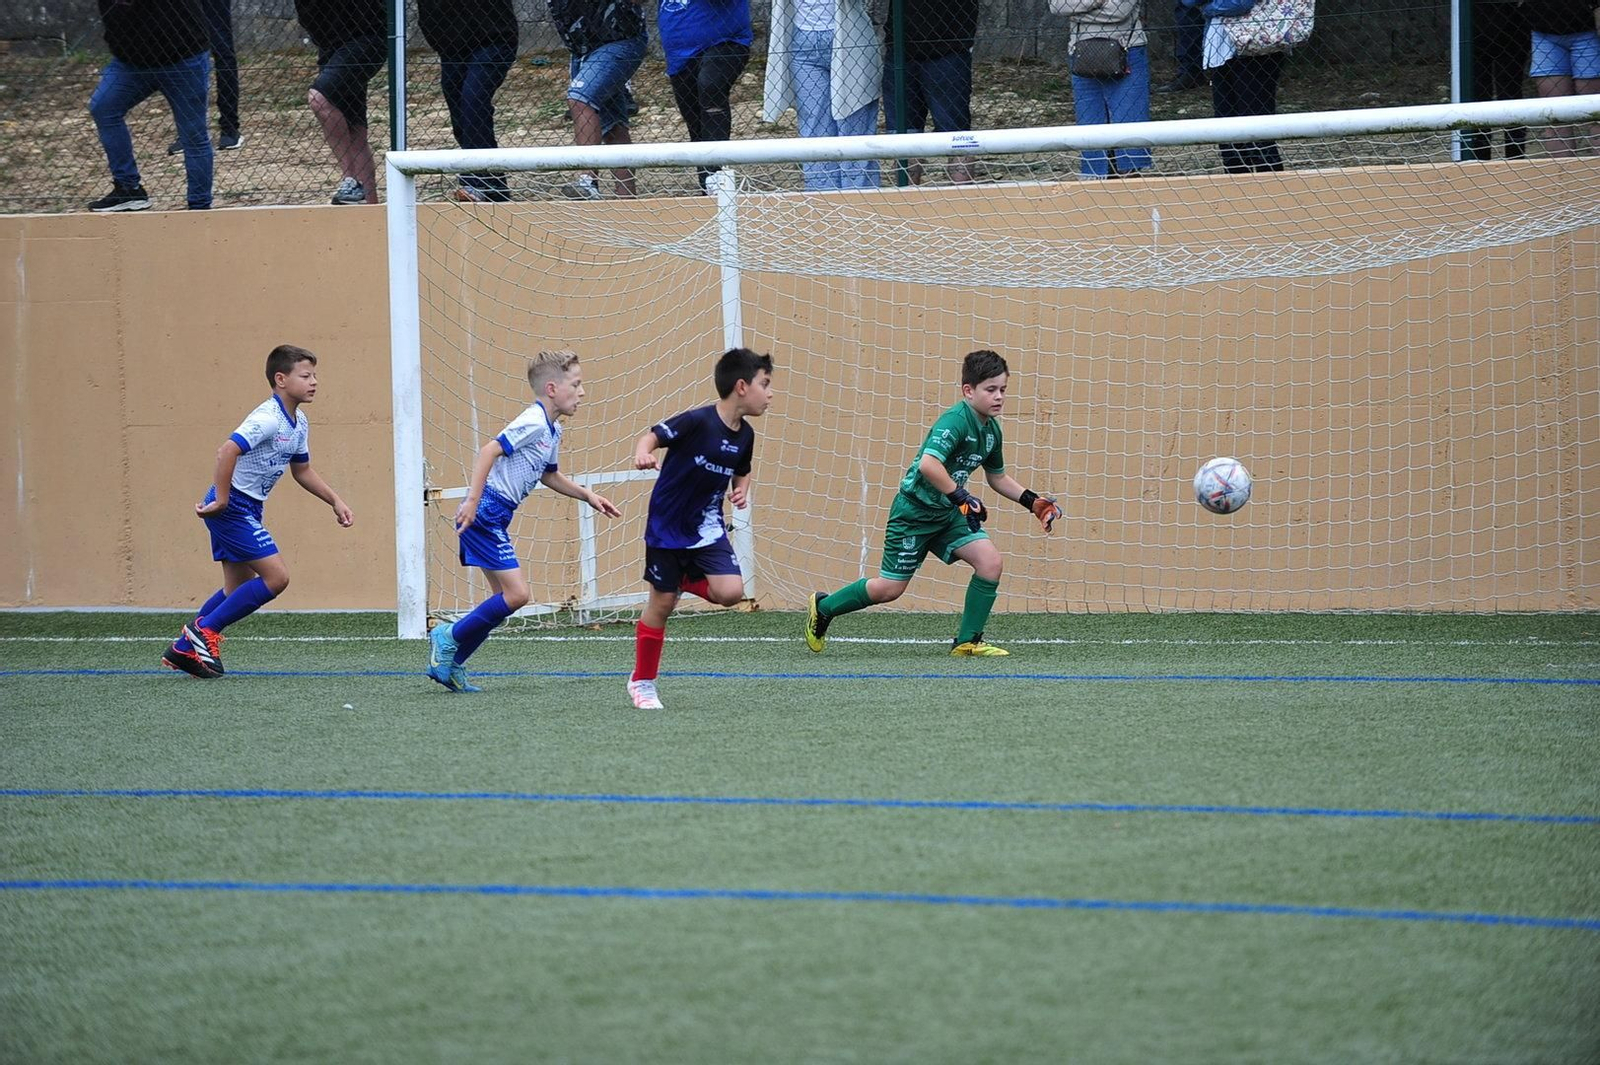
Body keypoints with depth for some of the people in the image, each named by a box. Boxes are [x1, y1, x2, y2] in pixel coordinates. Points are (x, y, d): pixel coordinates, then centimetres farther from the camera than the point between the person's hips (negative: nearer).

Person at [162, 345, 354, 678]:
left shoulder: (298, 424, 10)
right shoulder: (268, 419, -21)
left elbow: (302, 470, 25)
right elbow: (227, 450, -32)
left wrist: (335, 502, 19)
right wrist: (221, 500, -29)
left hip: (246, 509, 10)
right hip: (232, 507, -10)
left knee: (239, 590, 13)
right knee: (276, 577, -13)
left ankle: (184, 649, 19)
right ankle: (205, 631, -6)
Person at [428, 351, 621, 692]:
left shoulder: (552, 431, 15)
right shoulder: (533, 423, -15)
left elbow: (548, 475, 32)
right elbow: (489, 451, -24)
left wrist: (588, 496, 26)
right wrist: (473, 501, -29)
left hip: (493, 519, 10)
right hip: (483, 513, -10)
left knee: (506, 598, 11)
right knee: (516, 594, -13)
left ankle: (451, 664, 15)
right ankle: (448, 637, -1)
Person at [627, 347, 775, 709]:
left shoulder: (744, 435, 0)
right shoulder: (698, 421, -20)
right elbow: (650, 437, -19)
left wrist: (742, 491, -4)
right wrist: (642, 453, -42)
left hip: (707, 527, 5)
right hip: (667, 527, -5)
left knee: (730, 591, -16)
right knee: (662, 604, 2)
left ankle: (687, 580, 15)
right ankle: (641, 681, 18)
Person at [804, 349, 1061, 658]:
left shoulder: (991, 430, 4)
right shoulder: (956, 420, -24)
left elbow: (997, 478, 21)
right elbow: (928, 464, -39)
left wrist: (1032, 501, 10)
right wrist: (961, 497, -35)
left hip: (947, 515, 8)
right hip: (914, 512, -8)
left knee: (990, 561, -12)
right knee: (890, 588, -1)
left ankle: (967, 641, -1)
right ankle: (823, 607, 24)